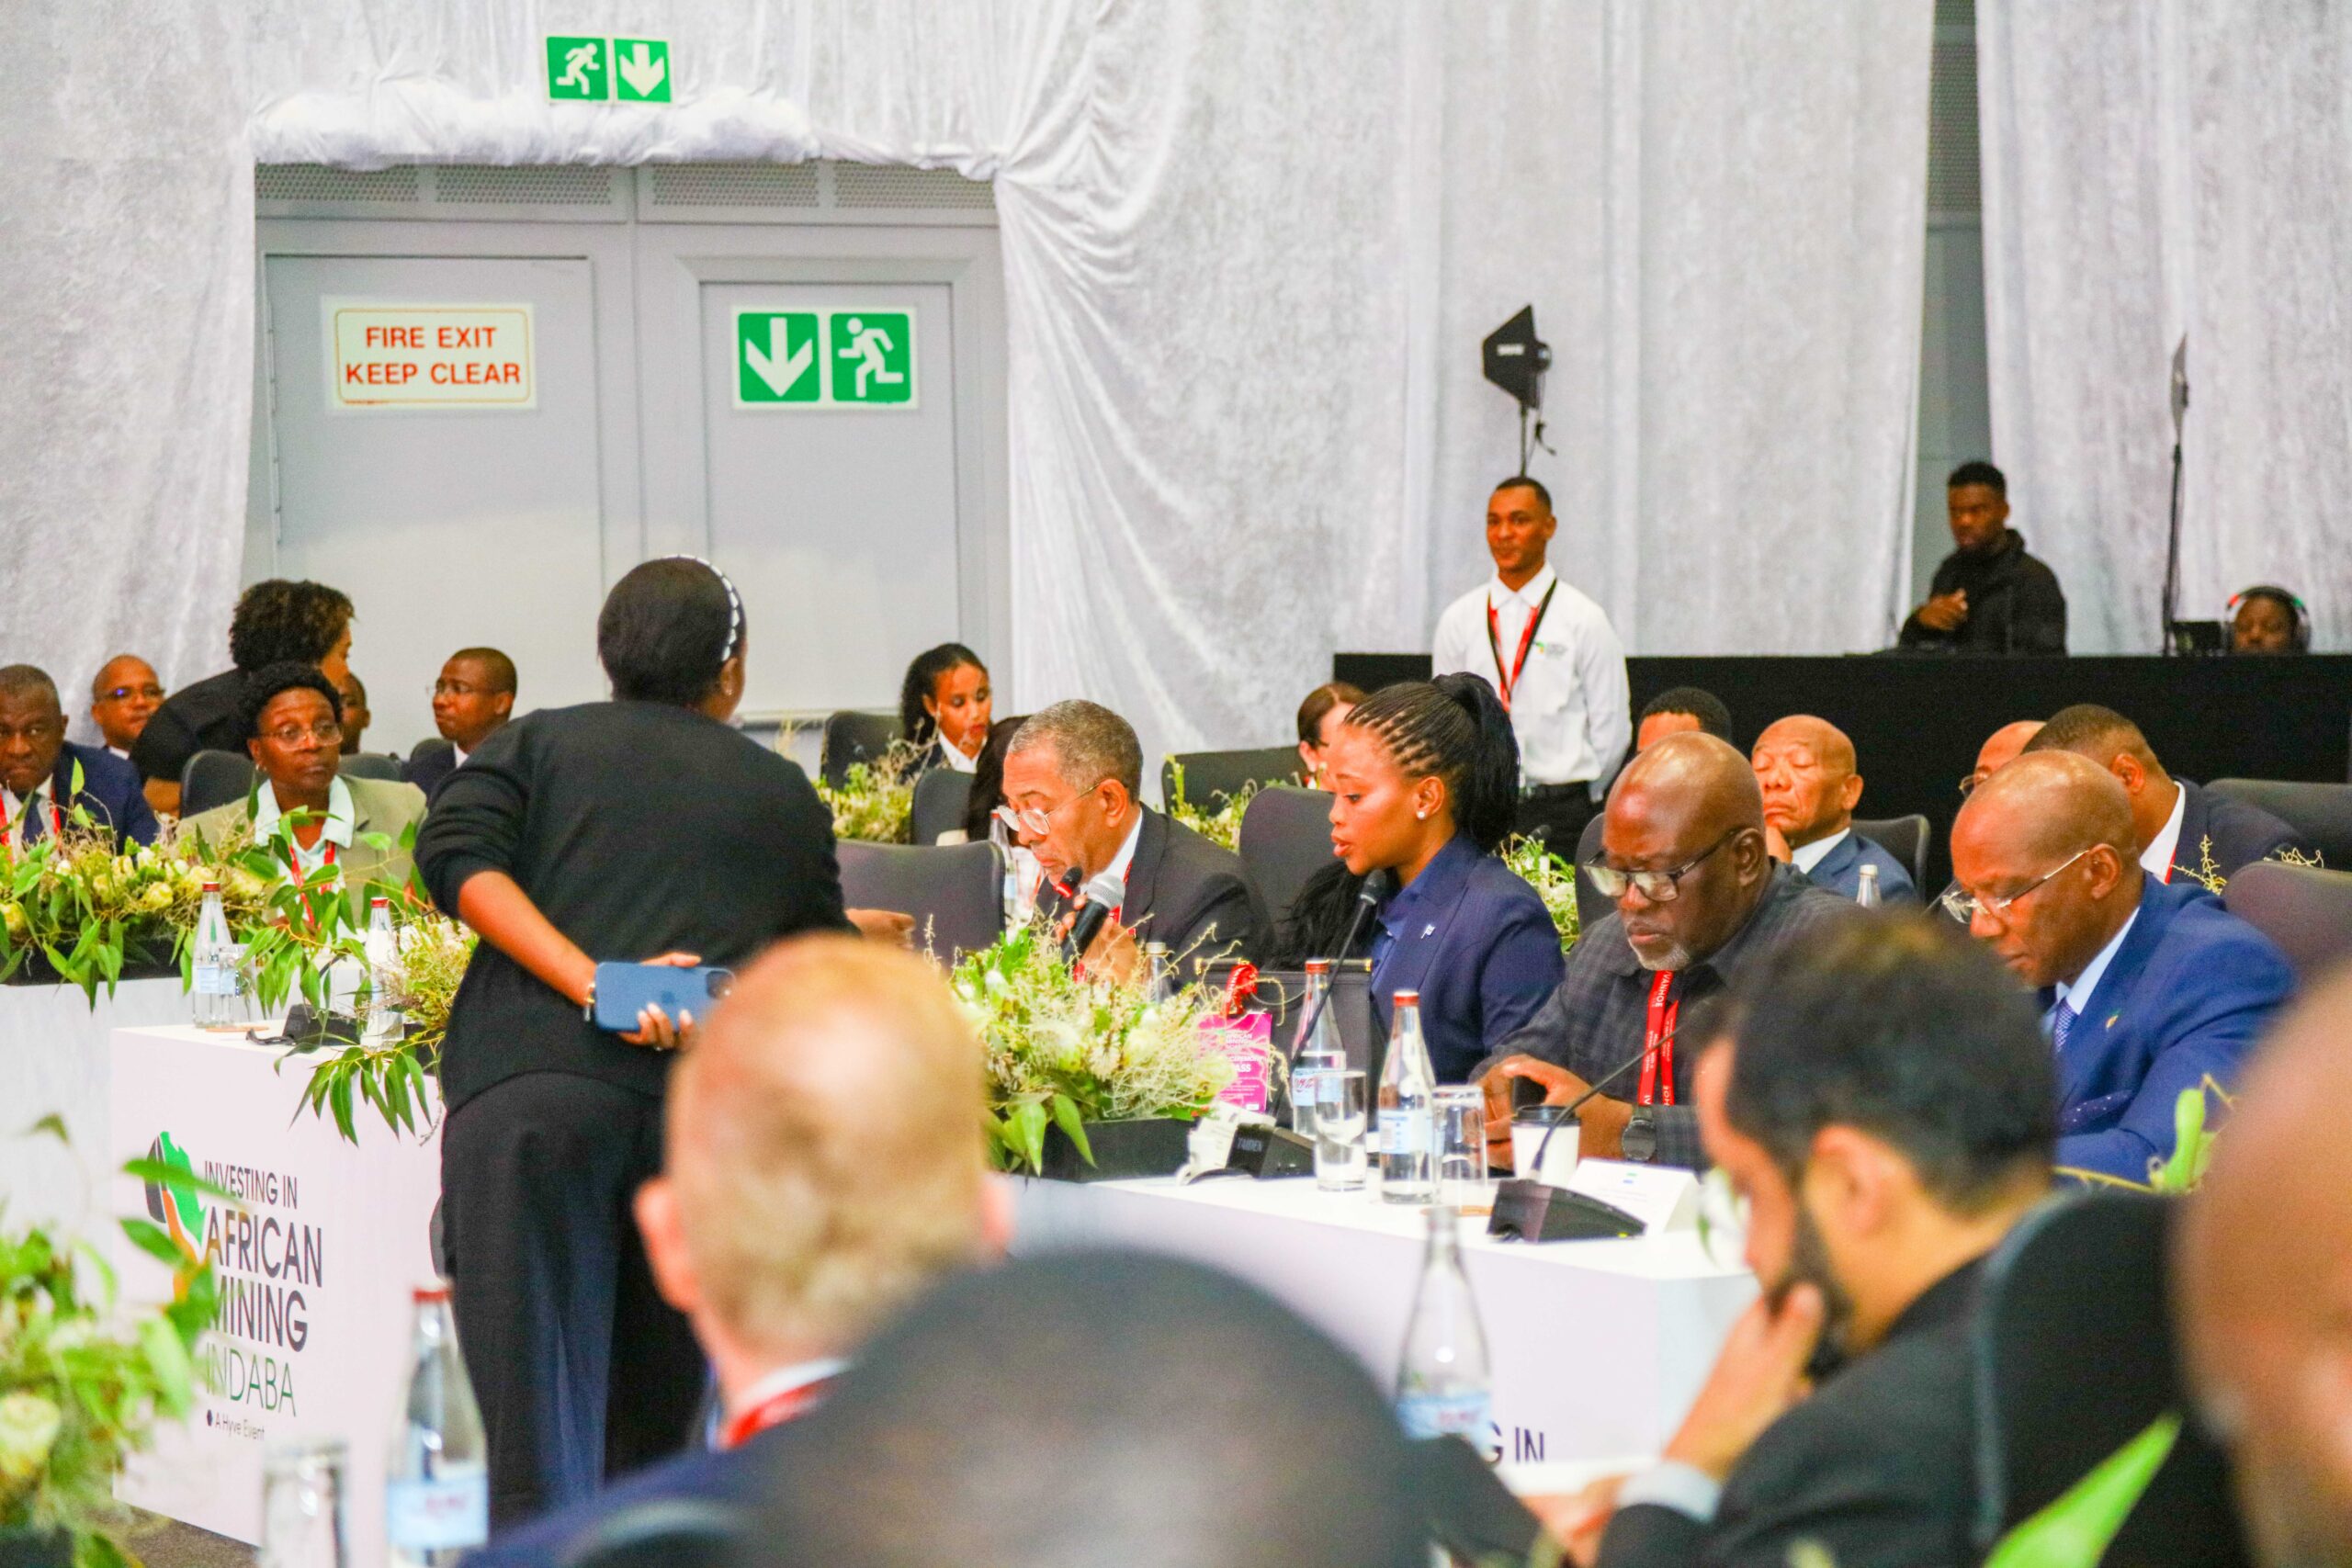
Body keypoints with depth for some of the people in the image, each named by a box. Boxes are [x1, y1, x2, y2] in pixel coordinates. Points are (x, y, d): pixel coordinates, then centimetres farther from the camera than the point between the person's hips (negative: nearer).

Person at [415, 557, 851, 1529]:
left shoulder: (536, 745, 17)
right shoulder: (785, 797, 20)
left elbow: (454, 855, -1)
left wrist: (591, 983, -7)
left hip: (531, 1084, -1)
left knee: (539, 1417, -6)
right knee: (657, 1425, 14)